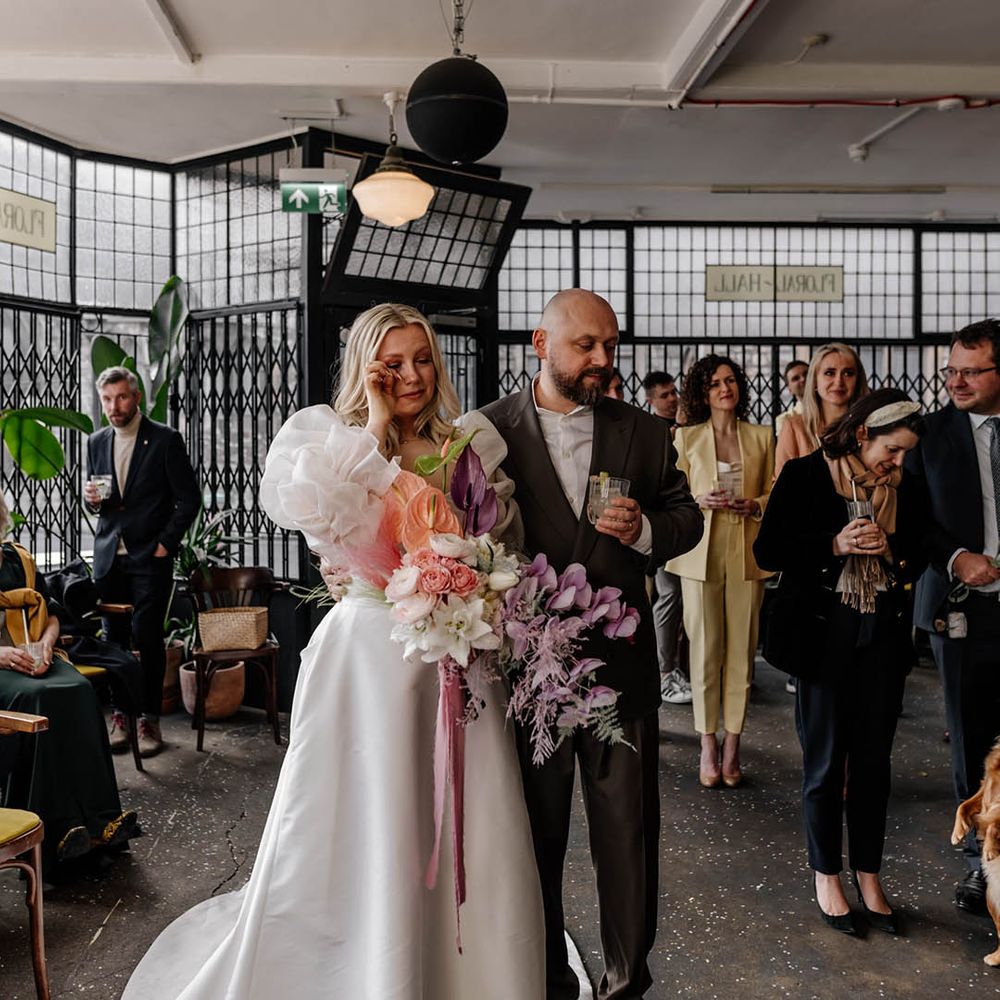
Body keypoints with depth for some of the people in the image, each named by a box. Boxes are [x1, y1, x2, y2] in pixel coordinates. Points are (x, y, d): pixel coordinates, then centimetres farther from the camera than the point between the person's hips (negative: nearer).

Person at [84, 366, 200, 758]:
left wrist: (166, 543, -8)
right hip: (108, 555, 4)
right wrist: (92, 498, -3)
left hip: (150, 556, -4)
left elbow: (189, 498, -4)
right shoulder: (97, 442, 11)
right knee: (114, 638, 5)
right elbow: (96, 500, 20)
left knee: (147, 639, -2)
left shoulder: (166, 439, -4)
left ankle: (149, 721, 7)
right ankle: (119, 717, 16)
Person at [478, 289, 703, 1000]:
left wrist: (646, 530, -11)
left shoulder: (645, 433, 5)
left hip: (622, 663, 2)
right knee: (537, 831, 14)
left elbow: (687, 515, 11)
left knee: (629, 829, 11)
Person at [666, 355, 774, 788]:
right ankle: (708, 747, 9)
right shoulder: (686, 437, 7)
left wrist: (755, 505, -8)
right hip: (701, 554, -1)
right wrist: (701, 501, -12)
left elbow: (775, 493, 13)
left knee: (741, 651, 2)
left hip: (746, 554, 1)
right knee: (705, 651, -1)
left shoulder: (762, 437, 11)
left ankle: (732, 745, 12)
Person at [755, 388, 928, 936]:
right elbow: (768, 550, -8)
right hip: (826, 633, -4)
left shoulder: (905, 489, 5)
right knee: (826, 761, 6)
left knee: (873, 759, 11)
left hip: (883, 635, 4)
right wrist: (835, 545, -19)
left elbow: (919, 556, 15)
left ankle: (868, 876, 27)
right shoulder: (806, 475, -7)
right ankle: (826, 876, 24)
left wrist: (895, 554, -8)